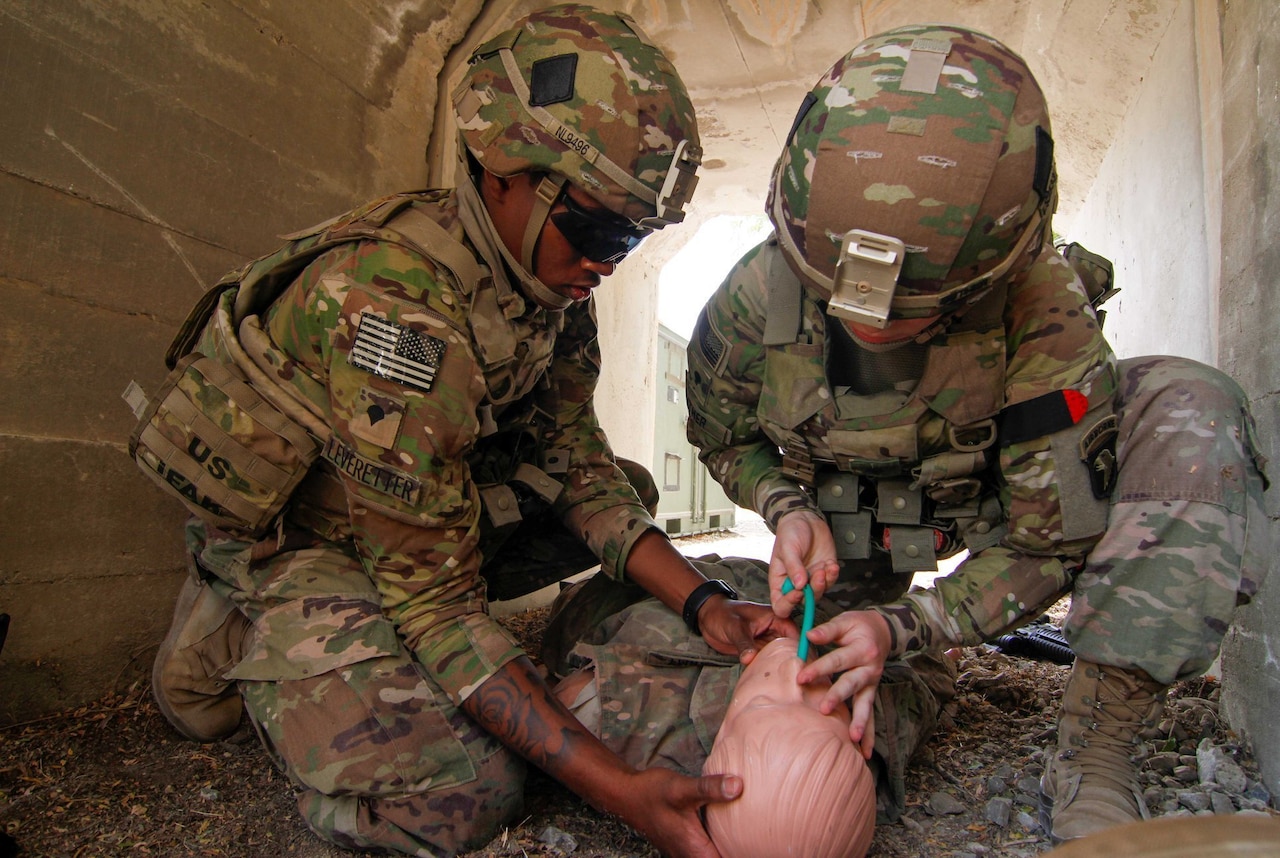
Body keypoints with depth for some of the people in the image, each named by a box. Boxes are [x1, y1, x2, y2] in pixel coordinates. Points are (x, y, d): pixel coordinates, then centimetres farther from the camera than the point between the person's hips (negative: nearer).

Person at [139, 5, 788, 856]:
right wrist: (619, 788, -36)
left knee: (627, 490, 0)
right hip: (276, 526, -7)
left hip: (413, 498, 8)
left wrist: (705, 602, -18)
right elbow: (433, 592, -32)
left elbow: (573, 459, -6)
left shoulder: (550, 275, -9)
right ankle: (242, 627, 3)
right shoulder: (395, 303, -35)